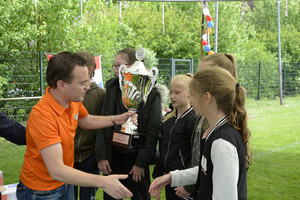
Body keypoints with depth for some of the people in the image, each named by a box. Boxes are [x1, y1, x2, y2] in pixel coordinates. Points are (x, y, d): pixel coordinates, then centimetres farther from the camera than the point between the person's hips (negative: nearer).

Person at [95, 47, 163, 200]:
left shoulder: (151, 93, -8)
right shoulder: (112, 88, 3)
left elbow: (153, 131, -9)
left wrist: (141, 163, -10)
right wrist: (101, 156, -3)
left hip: (135, 158, -3)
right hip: (112, 157, 4)